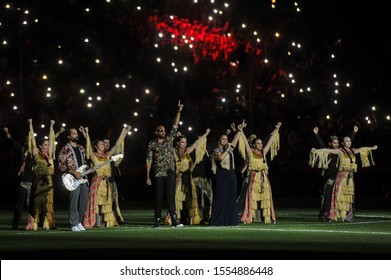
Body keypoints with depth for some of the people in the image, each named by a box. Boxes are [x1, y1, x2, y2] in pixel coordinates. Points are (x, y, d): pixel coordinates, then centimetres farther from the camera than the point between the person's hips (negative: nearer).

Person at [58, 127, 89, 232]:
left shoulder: (81, 148, 18)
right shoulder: (65, 149, -3)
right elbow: (61, 165, -9)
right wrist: (74, 172, -16)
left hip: (83, 178, 6)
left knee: (84, 201, 5)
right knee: (74, 202, -8)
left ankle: (79, 222, 17)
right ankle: (74, 224, -3)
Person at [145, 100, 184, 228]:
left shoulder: (169, 139, 12)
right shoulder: (152, 144, 5)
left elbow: (175, 126, 6)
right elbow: (148, 160, 3)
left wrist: (179, 111, -4)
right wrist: (148, 176, -3)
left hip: (170, 173, 1)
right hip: (158, 174, -1)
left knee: (171, 196, -6)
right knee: (158, 197, 2)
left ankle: (174, 220, -14)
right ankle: (157, 220, 10)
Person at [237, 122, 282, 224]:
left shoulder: (263, 152, 13)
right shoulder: (250, 152, 3)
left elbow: (270, 140, 16)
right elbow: (245, 141, -5)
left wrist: (276, 130, 18)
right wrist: (241, 131, -12)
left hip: (263, 177, 5)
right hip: (254, 177, -4)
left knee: (265, 197, 3)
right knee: (251, 196, -8)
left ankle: (268, 217, 6)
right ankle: (248, 218, -8)